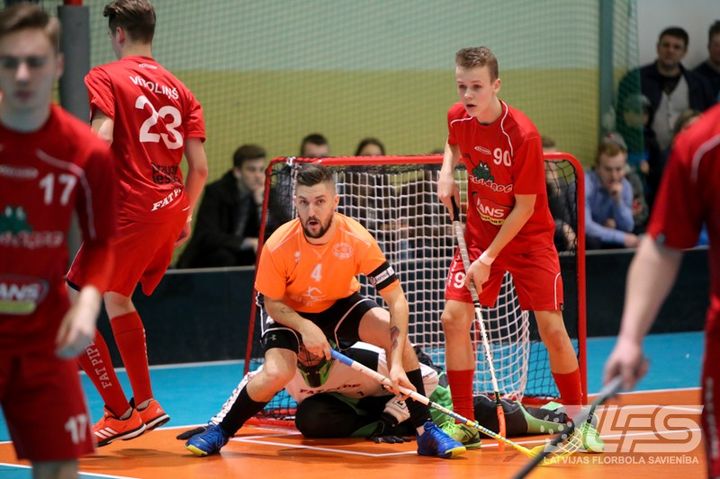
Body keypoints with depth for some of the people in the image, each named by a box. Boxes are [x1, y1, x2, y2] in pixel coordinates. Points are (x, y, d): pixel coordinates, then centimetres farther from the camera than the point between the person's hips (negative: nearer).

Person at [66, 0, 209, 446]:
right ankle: (145, 404, 32)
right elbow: (199, 166, 9)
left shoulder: (105, 78, -2)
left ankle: (120, 412, 0)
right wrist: (185, 215, 21)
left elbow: (102, 136, -20)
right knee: (117, 298, 27)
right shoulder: (178, 89, 14)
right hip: (172, 208, 7)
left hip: (130, 207, -7)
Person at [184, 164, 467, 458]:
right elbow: (272, 303, -13)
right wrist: (305, 327, -34)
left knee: (396, 335, -23)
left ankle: (425, 431, -13)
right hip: (289, 312, -1)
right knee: (277, 373, -28)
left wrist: (396, 363, -35)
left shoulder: (357, 240, -28)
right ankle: (221, 432, -4)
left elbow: (396, 299, -26)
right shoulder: (278, 246, -29)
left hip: (341, 304, 2)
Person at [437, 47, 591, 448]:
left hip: (528, 238, -5)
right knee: (454, 318, -9)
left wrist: (489, 258, -18)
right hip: (479, 232, 5)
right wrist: (447, 171, -2)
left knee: (552, 327, -11)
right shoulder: (458, 118, -8)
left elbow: (525, 207, -19)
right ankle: (463, 423, 3)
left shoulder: (523, 135, -25)